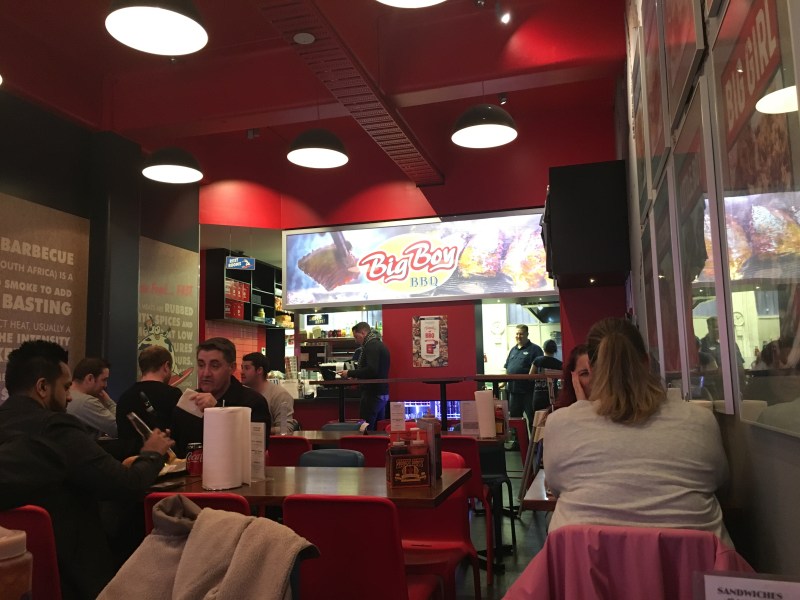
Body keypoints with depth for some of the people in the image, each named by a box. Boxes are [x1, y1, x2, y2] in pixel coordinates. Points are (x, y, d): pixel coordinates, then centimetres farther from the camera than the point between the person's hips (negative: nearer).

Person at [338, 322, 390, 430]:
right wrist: (357, 378, 16)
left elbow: (371, 370, -25)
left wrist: (350, 373, -18)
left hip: (372, 395, -10)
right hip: (382, 394, 10)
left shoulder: (371, 346, -13)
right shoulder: (379, 344, 18)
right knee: (378, 429, 11)